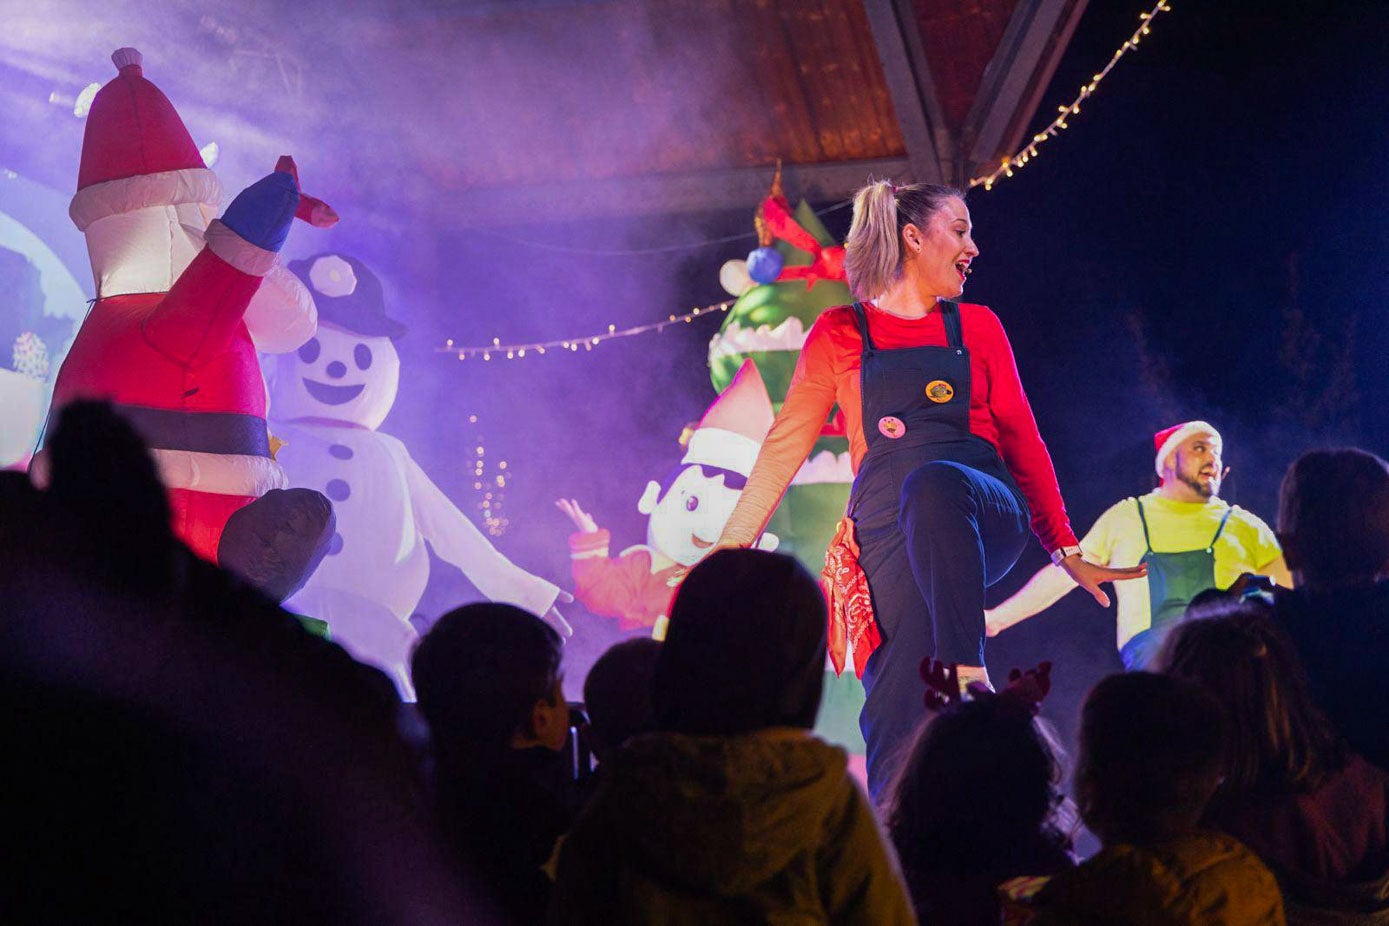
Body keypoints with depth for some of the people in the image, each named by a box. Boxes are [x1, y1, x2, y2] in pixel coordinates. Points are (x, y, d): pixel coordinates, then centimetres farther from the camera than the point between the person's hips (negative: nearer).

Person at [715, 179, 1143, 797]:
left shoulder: (978, 327, 18)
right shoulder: (840, 333, 13)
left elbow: (1022, 442, 18)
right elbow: (787, 444, 15)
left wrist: (1065, 549, 13)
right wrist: (731, 544, 10)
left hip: (987, 514, 0)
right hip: (889, 531, 1)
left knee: (932, 483, -38)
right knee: (896, 720, -15)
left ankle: (967, 674, -47)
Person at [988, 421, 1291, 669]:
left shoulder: (1242, 525, 27)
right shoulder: (1127, 517, 25)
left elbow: (1297, 579, 21)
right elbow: (1062, 574, 27)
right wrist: (997, 618, 26)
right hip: (1150, 645, -2)